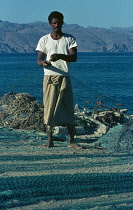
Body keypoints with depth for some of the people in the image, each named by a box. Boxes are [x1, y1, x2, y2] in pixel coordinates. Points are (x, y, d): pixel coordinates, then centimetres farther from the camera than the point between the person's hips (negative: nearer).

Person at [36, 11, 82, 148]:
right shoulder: (44, 40, 8)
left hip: (64, 78, 0)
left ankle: (71, 141, 2)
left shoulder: (70, 39, 8)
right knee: (49, 108, -4)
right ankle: (50, 141, 2)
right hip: (49, 77, 0)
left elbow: (74, 57, -5)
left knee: (68, 108, -2)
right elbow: (39, 59, 2)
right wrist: (44, 62, -23)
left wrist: (60, 56, -24)